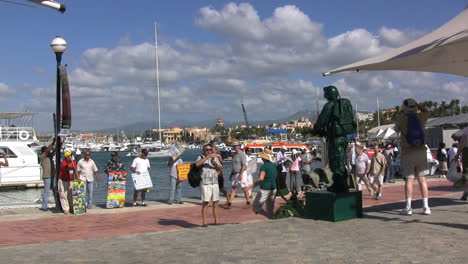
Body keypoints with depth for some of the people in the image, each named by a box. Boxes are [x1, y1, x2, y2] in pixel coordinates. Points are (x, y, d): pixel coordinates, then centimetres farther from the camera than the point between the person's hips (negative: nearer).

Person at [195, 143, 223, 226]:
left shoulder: (215, 158, 14)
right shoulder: (201, 158, 0)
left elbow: (220, 168, 6)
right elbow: (197, 164, -23)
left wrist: (215, 163, -14)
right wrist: (208, 156, -25)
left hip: (215, 183, 5)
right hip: (205, 184, -5)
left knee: (216, 202, 7)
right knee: (205, 203, -5)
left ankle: (217, 221, 16)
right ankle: (204, 222, -1)